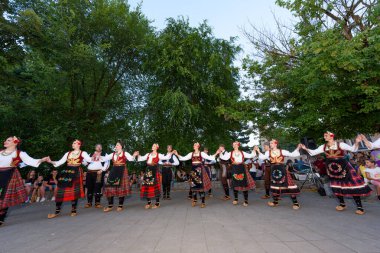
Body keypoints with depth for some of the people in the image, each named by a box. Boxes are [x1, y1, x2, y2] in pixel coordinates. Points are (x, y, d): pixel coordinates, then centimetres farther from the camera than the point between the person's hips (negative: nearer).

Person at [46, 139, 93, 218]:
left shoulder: (83, 153, 3)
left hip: (76, 173, -4)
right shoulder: (68, 153, 16)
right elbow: (60, 162, 11)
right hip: (67, 172, 4)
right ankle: (57, 211, 13)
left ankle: (73, 210, 15)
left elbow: (89, 160, -6)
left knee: (74, 191, 2)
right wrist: (51, 161, -2)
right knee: (61, 191, 1)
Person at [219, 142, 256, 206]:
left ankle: (246, 200, 8)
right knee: (235, 184, 6)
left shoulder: (242, 153, 11)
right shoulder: (230, 153, 7)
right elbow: (224, 157, -4)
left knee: (244, 183, -3)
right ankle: (236, 199, 24)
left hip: (242, 168, 0)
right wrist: (220, 153, -16)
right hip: (235, 169, 0)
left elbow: (250, 156, 8)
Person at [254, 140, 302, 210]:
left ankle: (295, 202, 8)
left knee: (289, 184, -6)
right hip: (274, 170, 3)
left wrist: (297, 149, -12)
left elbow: (292, 154, -1)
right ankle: (275, 201, 27)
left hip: (282, 169, -3)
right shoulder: (268, 152, 5)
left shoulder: (282, 151, -1)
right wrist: (258, 151, -7)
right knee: (274, 185, 11)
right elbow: (262, 157, 0)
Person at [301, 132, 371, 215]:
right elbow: (313, 152, 3)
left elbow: (353, 149, -12)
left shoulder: (340, 144, -9)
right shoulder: (323, 147, 1)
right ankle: (342, 204, 30)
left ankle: (360, 207, 11)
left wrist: (356, 142, -29)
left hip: (343, 168, -4)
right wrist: (306, 149, -12)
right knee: (336, 187, 12)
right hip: (332, 170, 4)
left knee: (353, 186, -1)